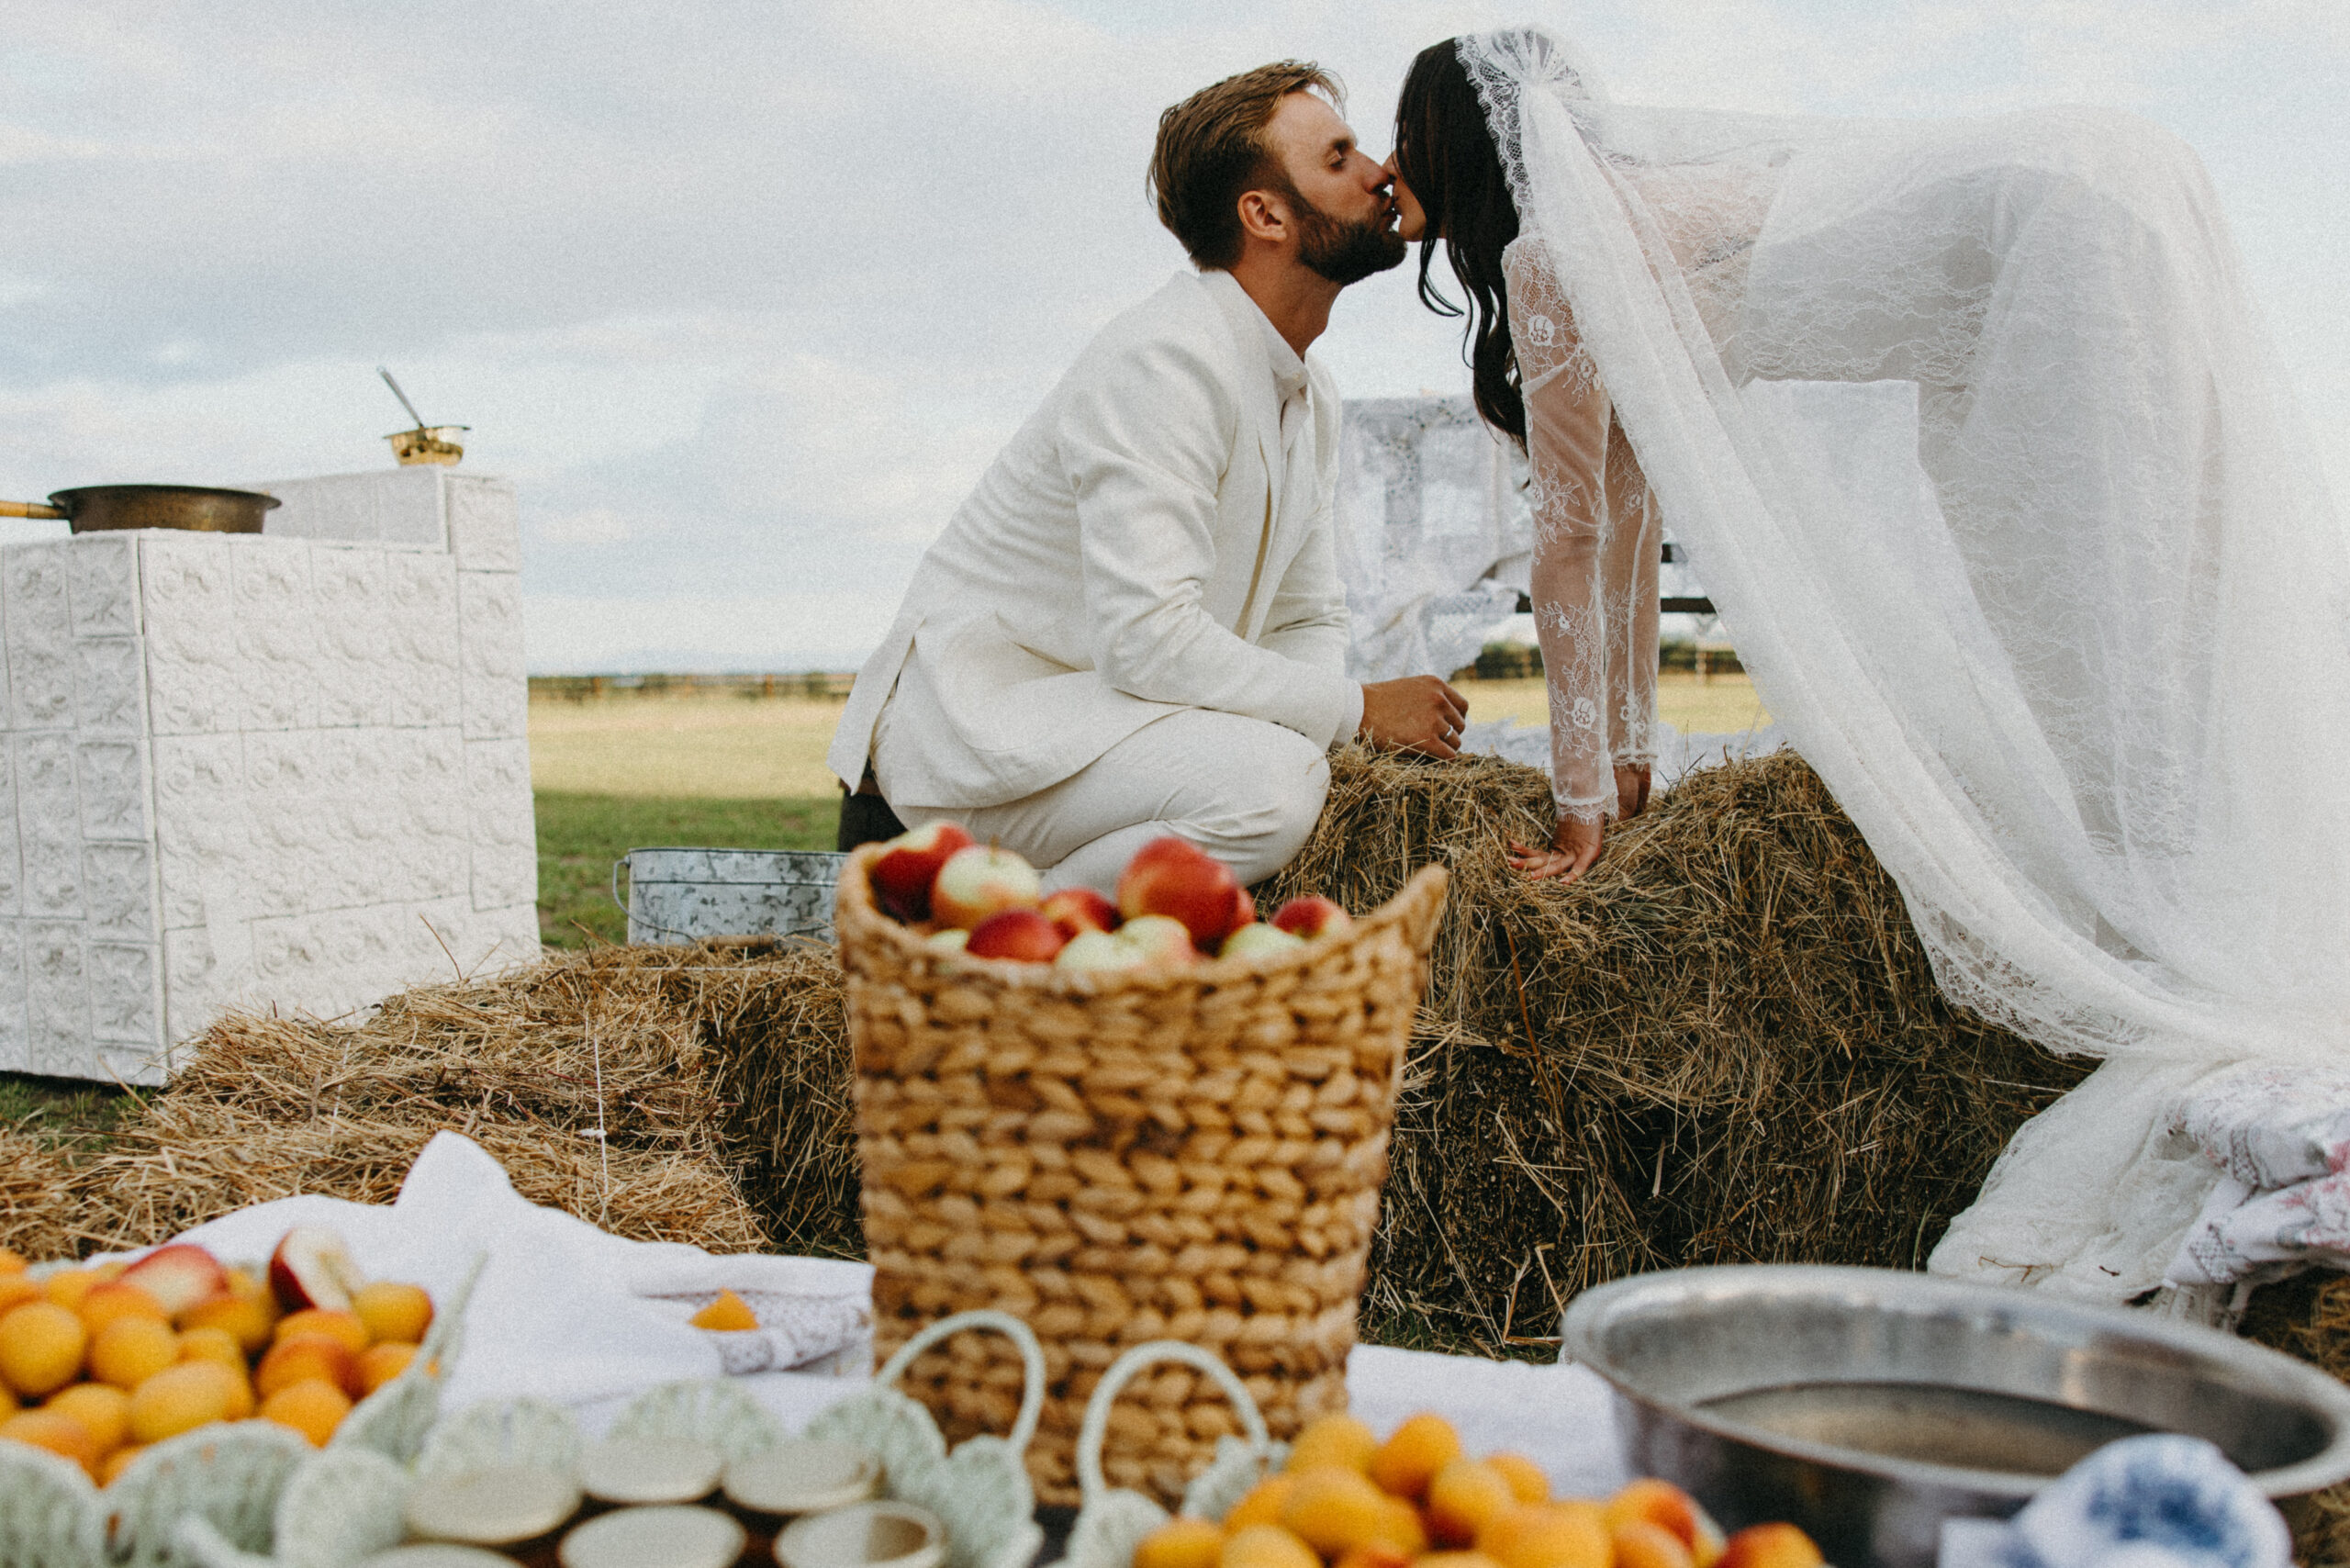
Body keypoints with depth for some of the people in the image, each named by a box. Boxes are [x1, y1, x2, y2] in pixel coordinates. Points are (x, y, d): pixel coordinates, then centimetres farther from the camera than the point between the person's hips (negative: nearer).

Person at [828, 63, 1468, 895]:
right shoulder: (1161, 358, -20)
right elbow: (1148, 638, -28)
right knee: (1269, 784, -31)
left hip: (1107, 715, 10)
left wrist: (1321, 719, -6)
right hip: (979, 721, -10)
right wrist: (1356, 708, -18)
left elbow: (1309, 617, 17)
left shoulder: (1311, 395, 11)